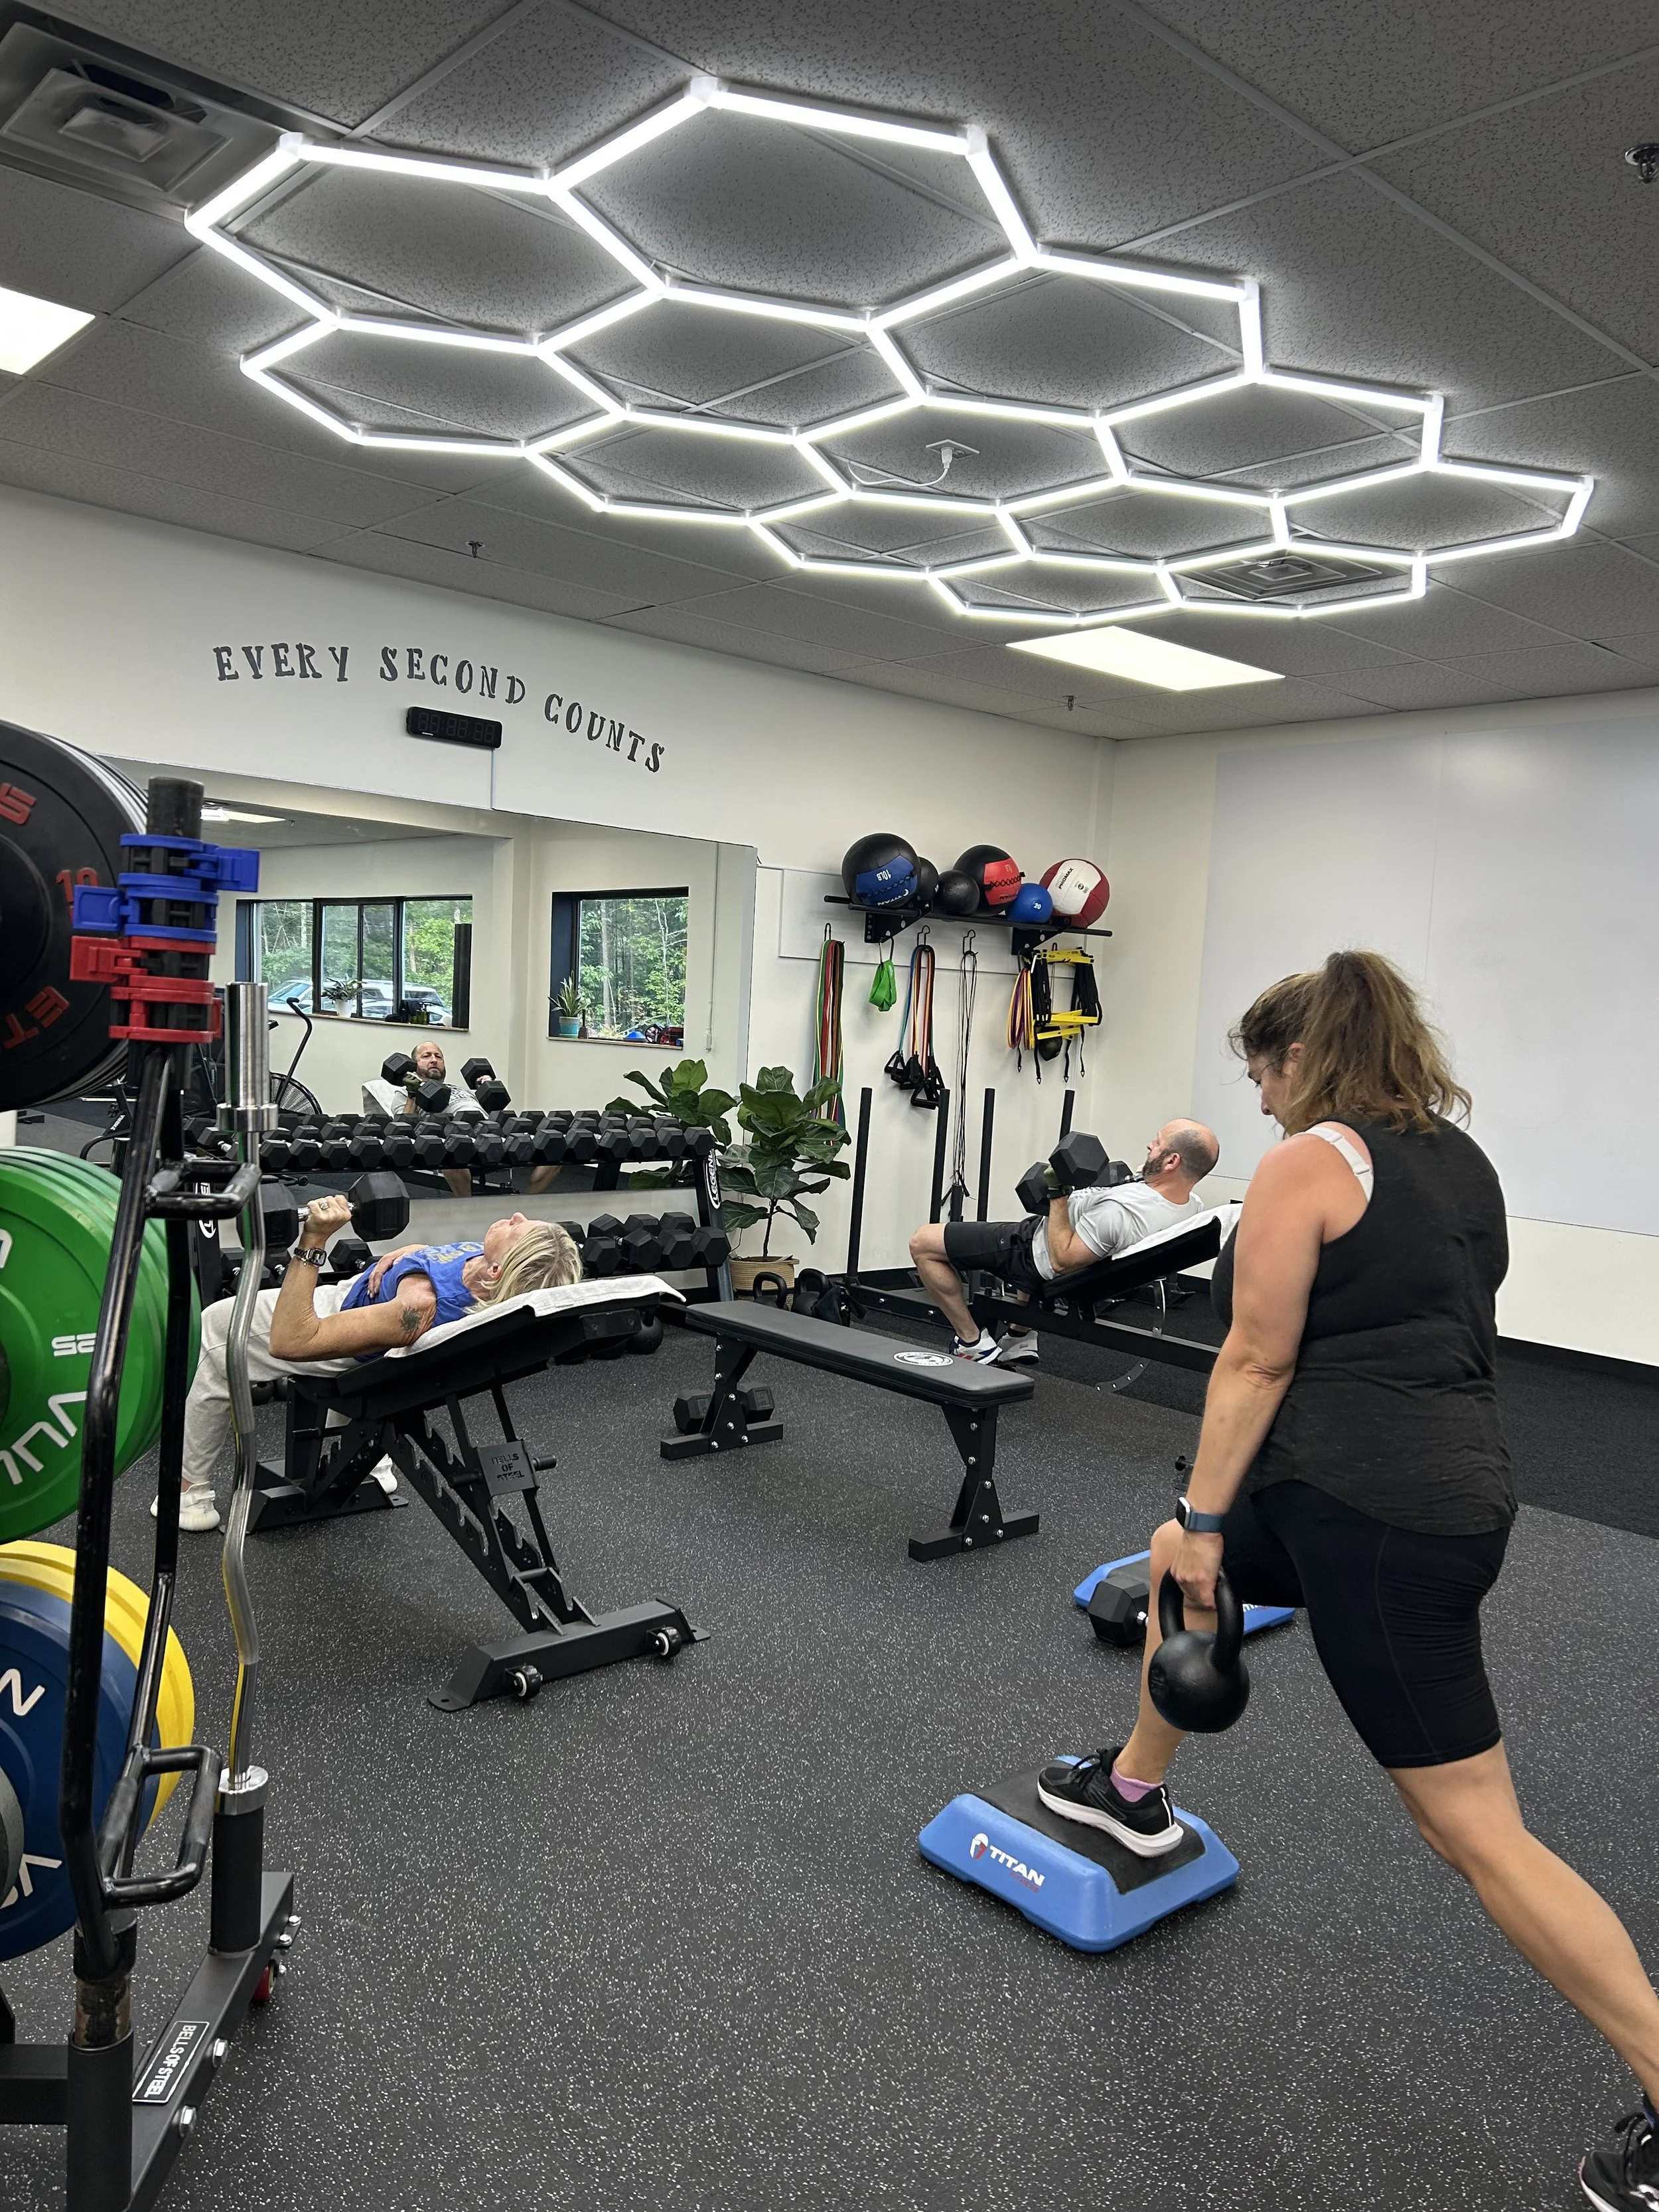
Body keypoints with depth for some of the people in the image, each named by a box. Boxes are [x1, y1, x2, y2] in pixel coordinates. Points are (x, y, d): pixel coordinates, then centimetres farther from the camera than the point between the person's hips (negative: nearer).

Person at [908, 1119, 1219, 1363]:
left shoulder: (1120, 1211, -38)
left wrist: (1057, 1197, -23)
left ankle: (973, 1344, 4)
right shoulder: (1192, 1207, -12)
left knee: (922, 1243, -4)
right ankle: (1019, 1338, 30)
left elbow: (1061, 1260, -27)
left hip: (1031, 1249, -9)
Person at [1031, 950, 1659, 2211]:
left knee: (1476, 1830, 0)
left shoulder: (1308, 1163, -12)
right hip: (1457, 1481, 10)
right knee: (1184, 1564, 29)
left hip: (1363, 1506, -10)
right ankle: (1134, 1792, 43)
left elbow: (1259, 1361, -14)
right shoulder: (1461, 1157, 13)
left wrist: (1202, 1520, -7)